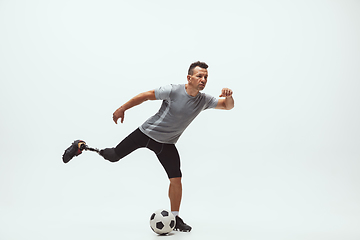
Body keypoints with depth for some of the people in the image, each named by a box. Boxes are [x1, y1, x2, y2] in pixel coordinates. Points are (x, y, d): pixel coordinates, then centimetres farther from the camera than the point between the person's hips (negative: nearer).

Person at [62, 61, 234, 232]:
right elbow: (145, 96, -13)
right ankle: (81, 147, 27)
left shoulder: (204, 101, -7)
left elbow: (228, 106, -4)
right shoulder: (173, 91, -22)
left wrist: (228, 97, -28)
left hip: (167, 144, 4)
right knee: (113, 156, 1)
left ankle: (175, 218, 10)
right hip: (147, 133, -3)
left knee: (176, 179, -6)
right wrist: (122, 109, -10)